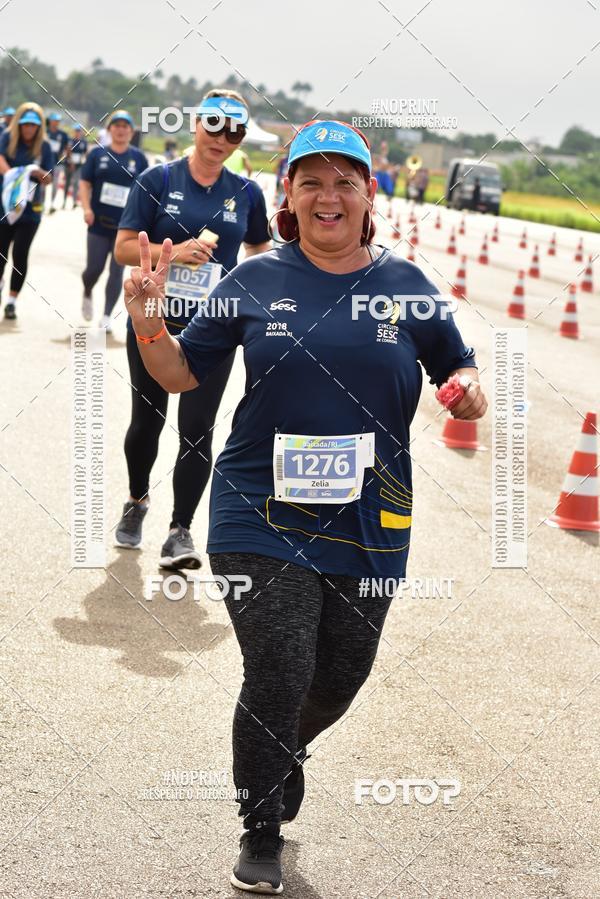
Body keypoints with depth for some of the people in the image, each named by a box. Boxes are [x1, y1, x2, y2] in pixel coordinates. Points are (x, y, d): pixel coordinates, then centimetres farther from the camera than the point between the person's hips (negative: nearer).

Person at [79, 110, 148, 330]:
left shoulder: (138, 157, 5)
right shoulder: (98, 154, 4)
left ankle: (107, 316, 7)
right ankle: (87, 294, 33)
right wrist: (86, 208, -11)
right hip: (99, 222, 0)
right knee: (94, 268, 1)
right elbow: (85, 183, 4)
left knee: (116, 271, -1)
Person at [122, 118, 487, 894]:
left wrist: (469, 388, -10)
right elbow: (183, 373, 6)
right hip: (263, 515, -2)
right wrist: (146, 318, -12)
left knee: (341, 676, 12)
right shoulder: (255, 281, 2)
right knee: (278, 675, -9)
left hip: (369, 523, 2)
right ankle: (261, 831, 15)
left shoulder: (405, 286, 4)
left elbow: (456, 365, 13)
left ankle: (286, 751, 49)